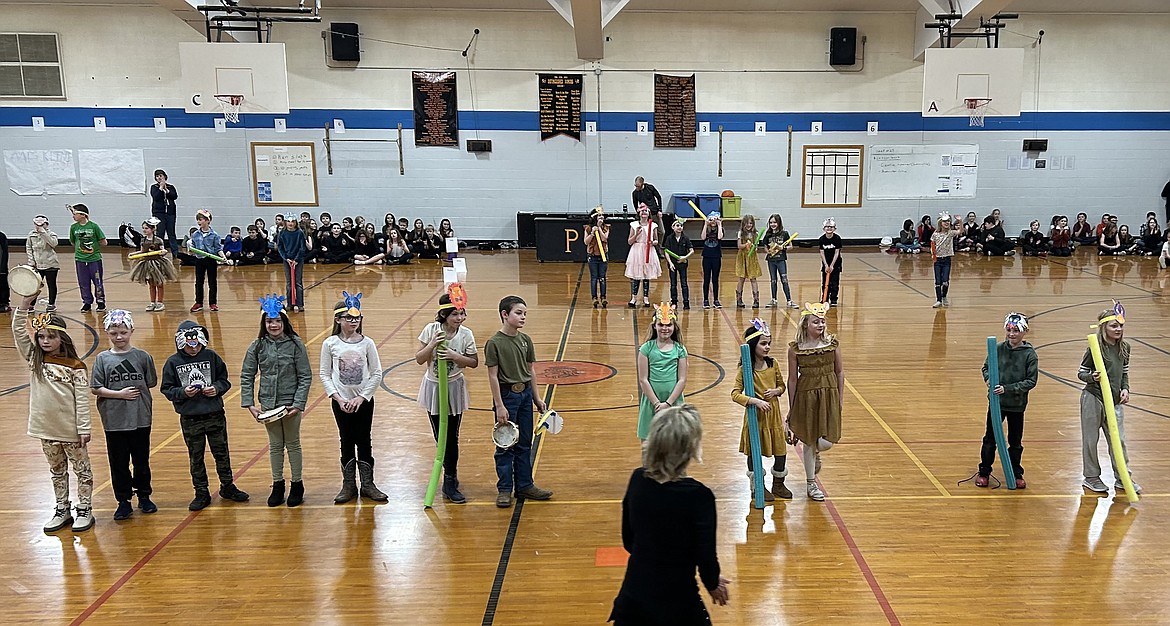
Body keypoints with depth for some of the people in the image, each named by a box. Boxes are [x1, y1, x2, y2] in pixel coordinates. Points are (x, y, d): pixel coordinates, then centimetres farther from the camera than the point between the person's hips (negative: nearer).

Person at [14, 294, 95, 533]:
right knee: (57, 471, 17)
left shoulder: (75, 365, -11)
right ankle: (62, 510, 29)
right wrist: (26, 304, -18)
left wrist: (84, 428, -12)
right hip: (46, 428, 5)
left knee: (81, 469, 8)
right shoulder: (34, 359, 2)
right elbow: (18, 331, -7)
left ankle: (84, 510, 19)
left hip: (71, 429, -4)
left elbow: (82, 399, -11)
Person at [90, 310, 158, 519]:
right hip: (114, 421, 0)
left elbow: (151, 383, 6)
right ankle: (123, 501, 20)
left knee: (142, 460, 13)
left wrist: (138, 392, -6)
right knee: (118, 463, 8)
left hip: (140, 418, 0)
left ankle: (144, 496, 28)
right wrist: (119, 394, -12)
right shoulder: (102, 359, -2)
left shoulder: (142, 356, -2)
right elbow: (96, 388, -3)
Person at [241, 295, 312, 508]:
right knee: (275, 445, 15)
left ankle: (296, 485, 25)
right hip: (268, 404, 2)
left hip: (291, 404, -2)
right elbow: (246, 376, 1)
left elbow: (305, 377, -9)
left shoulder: (295, 345, -10)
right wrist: (249, 404, -7)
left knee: (293, 444, 11)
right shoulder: (257, 347, -3)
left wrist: (298, 404, -15)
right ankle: (277, 485, 28)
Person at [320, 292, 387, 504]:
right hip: (341, 402, 0)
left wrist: (362, 397, -11)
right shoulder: (330, 344, -5)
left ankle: (368, 484, 19)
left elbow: (377, 373, -4)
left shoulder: (367, 343, -5)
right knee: (347, 442, 9)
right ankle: (349, 485, 21)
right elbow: (324, 374, -2)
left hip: (364, 401, 0)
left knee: (364, 442, 8)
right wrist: (338, 398, -11)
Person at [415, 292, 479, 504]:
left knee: (452, 438, 3)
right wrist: (433, 344, -27)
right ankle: (450, 475, 29)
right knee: (440, 437, 11)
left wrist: (454, 355, -22)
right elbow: (419, 359, -10)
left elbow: (474, 362, -6)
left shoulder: (466, 334, -12)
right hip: (433, 387, 1)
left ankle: (450, 483, 16)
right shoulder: (432, 330, -13)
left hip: (455, 388, 0)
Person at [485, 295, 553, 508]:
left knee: (524, 444, 13)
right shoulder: (494, 343, -13)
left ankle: (524, 485, 25)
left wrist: (536, 398, 11)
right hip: (506, 395, -6)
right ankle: (504, 489, 16)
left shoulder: (526, 340, 5)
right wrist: (499, 405, -15)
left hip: (525, 394, 6)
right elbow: (493, 376, -13)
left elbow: (530, 371, 11)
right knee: (505, 445, 4)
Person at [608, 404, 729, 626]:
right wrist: (713, 583, 6)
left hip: (633, 594, 4)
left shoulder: (637, 480, -8)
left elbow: (628, 541, 4)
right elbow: (706, 556, -15)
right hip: (677, 602, -4)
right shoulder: (698, 496, -24)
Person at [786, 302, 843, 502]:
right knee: (809, 442, 8)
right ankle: (811, 484, 26)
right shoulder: (795, 348, -8)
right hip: (806, 395, -1)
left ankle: (816, 452, 34)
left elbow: (840, 372, 5)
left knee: (826, 442, -5)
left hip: (829, 394, 2)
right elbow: (792, 379, -3)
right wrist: (791, 408, 0)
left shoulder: (832, 343, -2)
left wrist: (839, 399, 5)